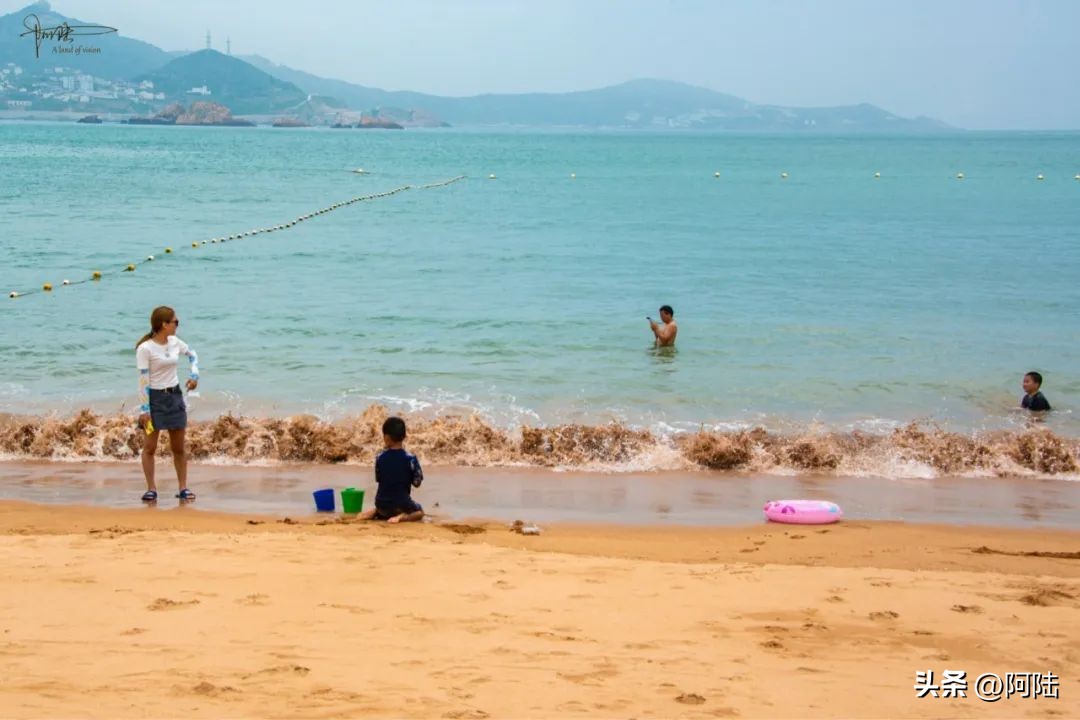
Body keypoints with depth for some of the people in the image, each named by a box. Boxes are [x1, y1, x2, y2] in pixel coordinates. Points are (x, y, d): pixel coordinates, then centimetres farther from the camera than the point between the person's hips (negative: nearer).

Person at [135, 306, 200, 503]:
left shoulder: (175, 343, 2)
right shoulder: (145, 349, -15)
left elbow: (192, 354, 22)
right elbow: (143, 380, -15)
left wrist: (194, 374, 5)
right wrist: (144, 409, -17)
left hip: (174, 396, 5)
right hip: (155, 398, -5)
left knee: (178, 447, 7)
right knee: (150, 447, 0)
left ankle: (183, 488, 13)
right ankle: (151, 488, 7)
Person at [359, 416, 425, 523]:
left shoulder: (380, 458, -6)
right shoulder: (410, 458, -14)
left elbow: (378, 479, 6)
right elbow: (417, 482, -5)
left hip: (382, 504, 3)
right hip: (402, 504, -3)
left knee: (384, 511, 39)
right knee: (419, 511, 27)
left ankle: (373, 513, 4)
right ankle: (402, 517, -5)